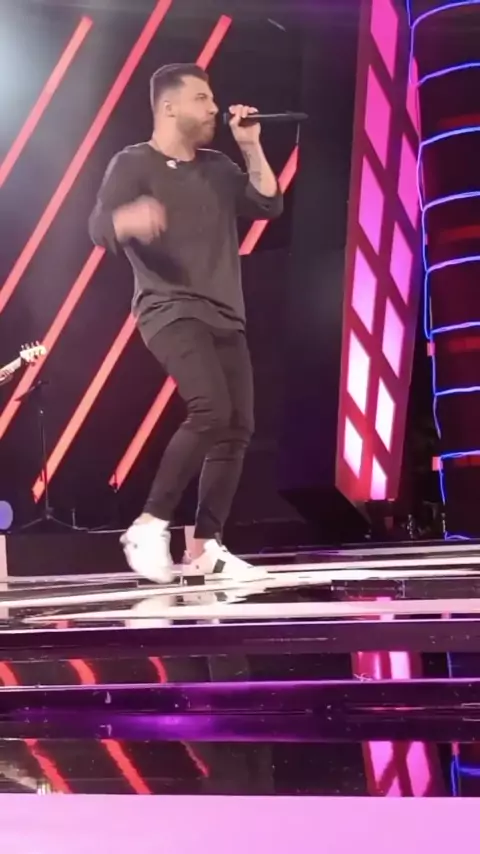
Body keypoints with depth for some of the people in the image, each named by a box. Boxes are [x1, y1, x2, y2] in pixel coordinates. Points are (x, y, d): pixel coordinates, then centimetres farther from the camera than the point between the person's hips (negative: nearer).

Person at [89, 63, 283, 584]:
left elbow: (269, 206, 11)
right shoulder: (134, 164, -1)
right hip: (170, 311, -7)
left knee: (237, 428, 0)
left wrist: (251, 147, 4)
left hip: (225, 317, 7)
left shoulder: (218, 168, 19)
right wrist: (129, 219, -38)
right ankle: (149, 527, -18)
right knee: (211, 411, -26)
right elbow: (99, 229, -15)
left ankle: (204, 547, 6)